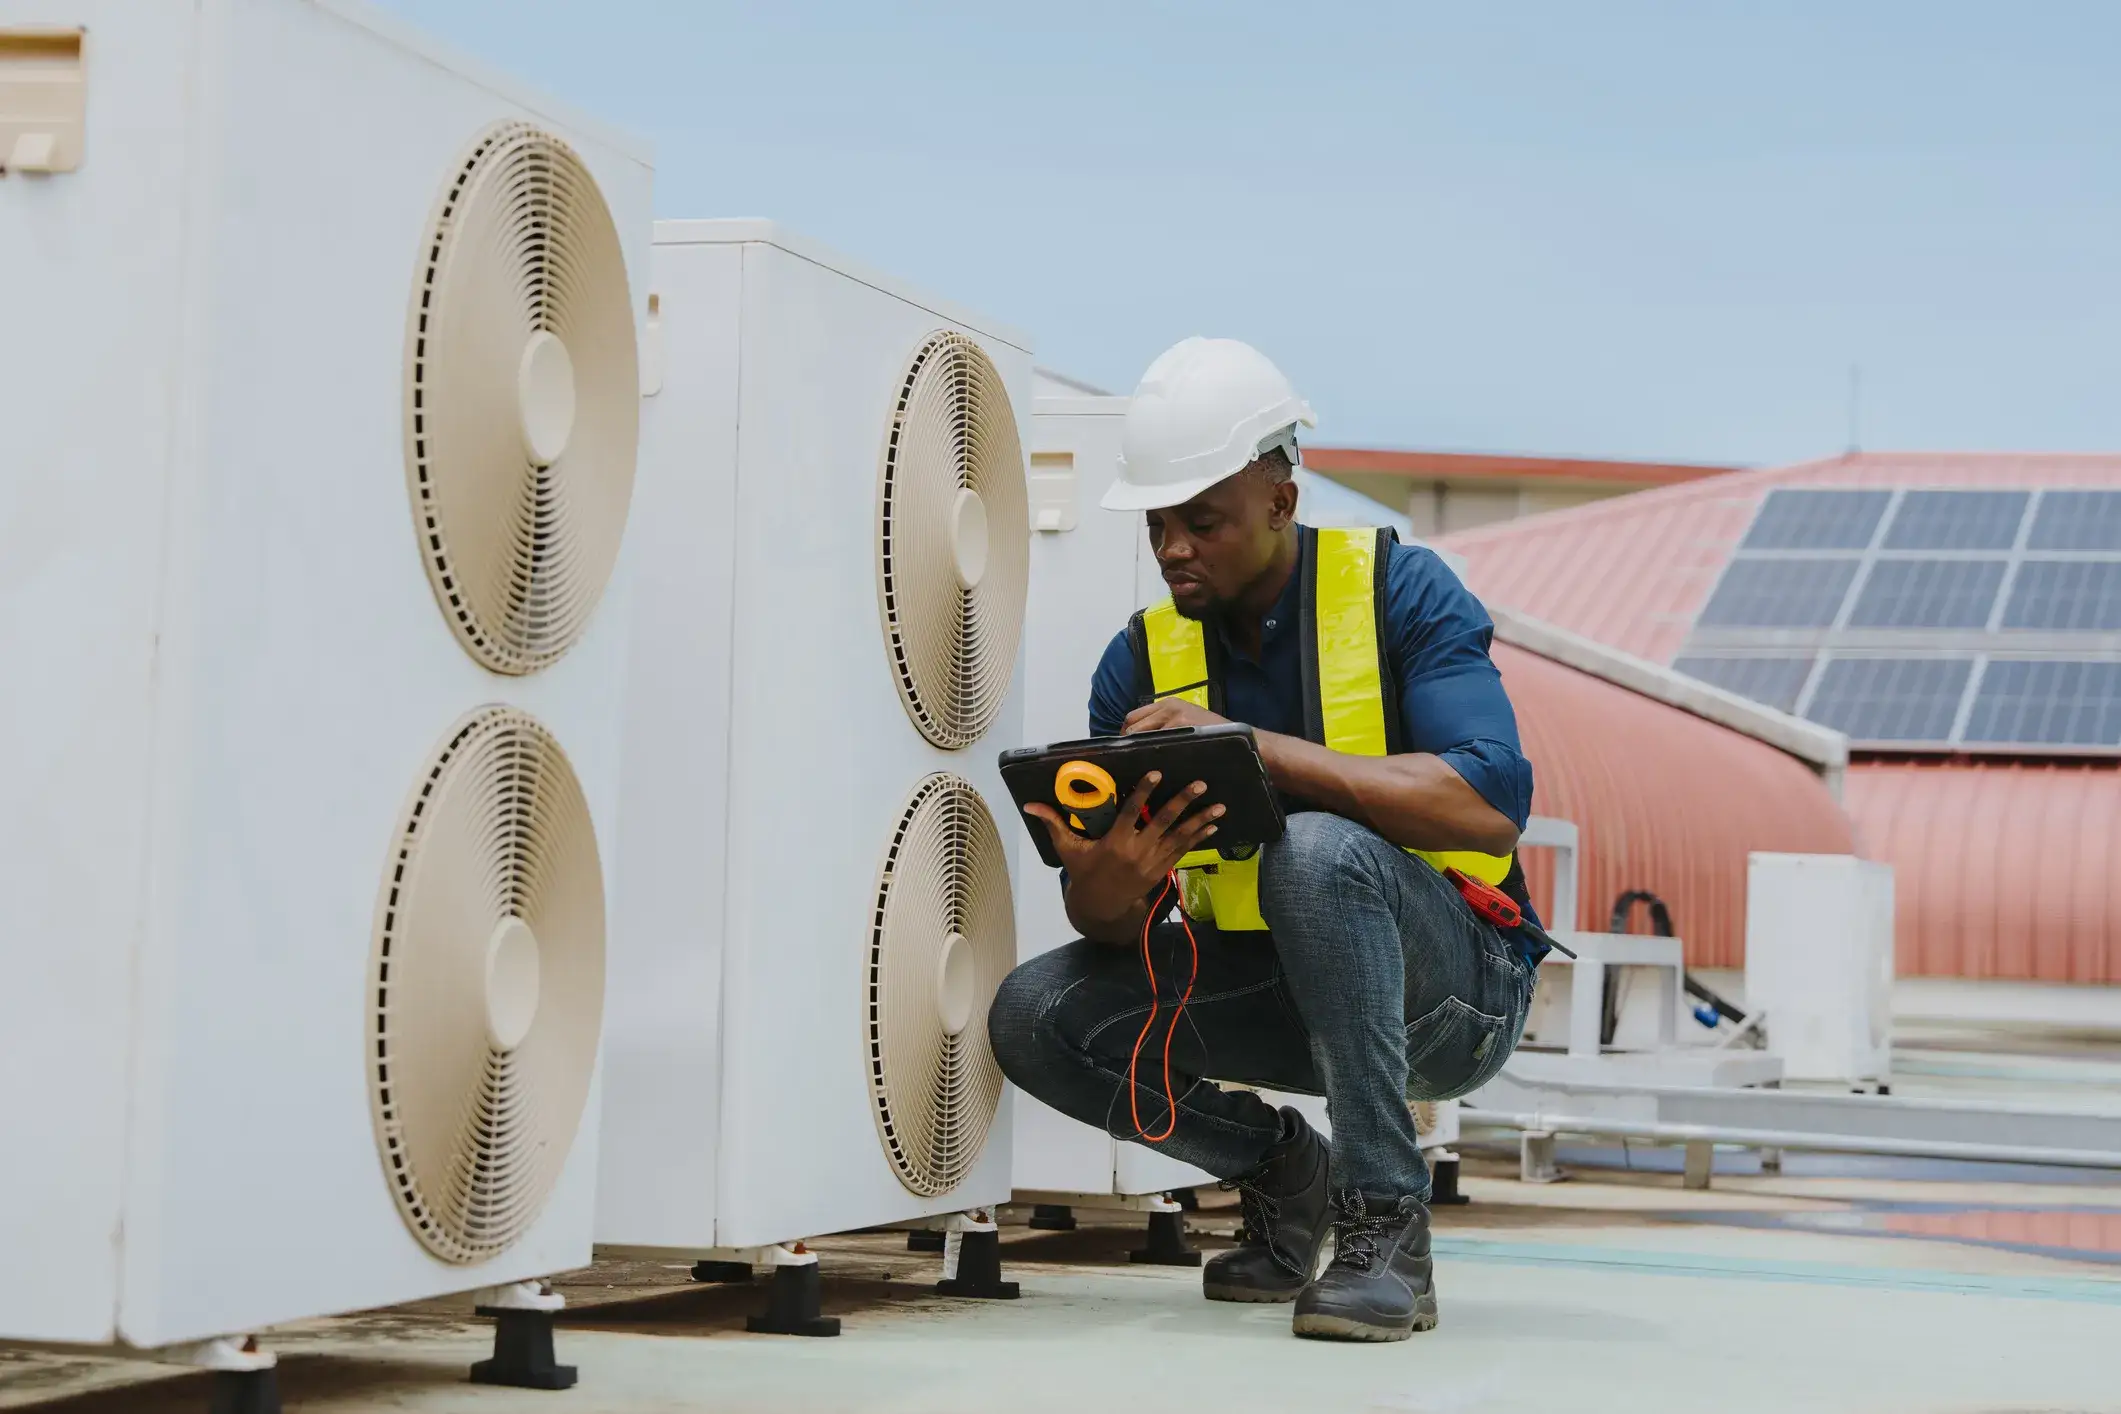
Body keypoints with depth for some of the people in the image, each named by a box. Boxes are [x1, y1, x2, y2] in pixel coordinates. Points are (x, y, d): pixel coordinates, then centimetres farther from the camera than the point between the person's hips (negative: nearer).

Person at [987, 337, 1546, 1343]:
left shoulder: (1397, 591, -12)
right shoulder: (1142, 660, 0)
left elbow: (1490, 801, -28)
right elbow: (1113, 928, -4)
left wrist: (1252, 746, -32)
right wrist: (1107, 878, -30)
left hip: (1450, 992, -5)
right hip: (1269, 986, 5)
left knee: (1317, 850, -35)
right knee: (1035, 1016, -16)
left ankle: (1385, 1227, -24)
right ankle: (1279, 1167, 9)